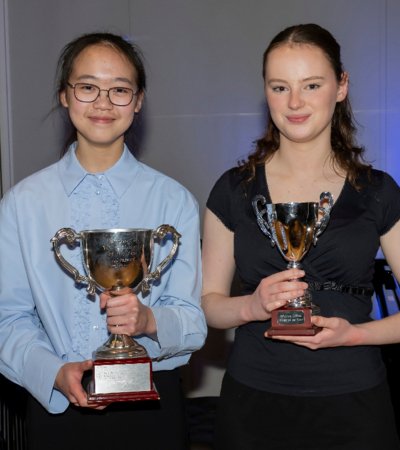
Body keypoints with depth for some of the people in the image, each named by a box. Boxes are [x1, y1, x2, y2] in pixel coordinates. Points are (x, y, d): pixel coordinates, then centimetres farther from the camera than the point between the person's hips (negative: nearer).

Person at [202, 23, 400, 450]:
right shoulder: (234, 190, 1)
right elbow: (208, 302, 3)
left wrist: (354, 333, -15)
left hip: (352, 403, 0)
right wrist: (253, 306, -16)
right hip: (252, 402, 1)